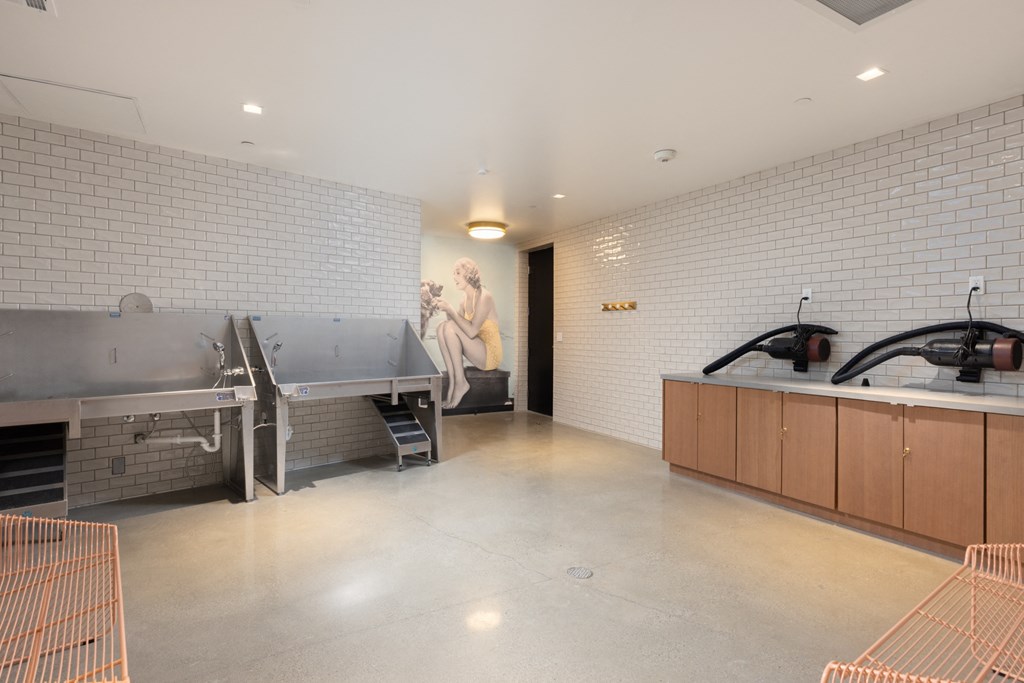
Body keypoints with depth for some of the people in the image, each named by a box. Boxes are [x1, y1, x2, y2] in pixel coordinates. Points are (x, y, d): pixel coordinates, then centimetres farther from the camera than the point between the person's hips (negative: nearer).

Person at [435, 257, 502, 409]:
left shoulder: (484, 297, -16)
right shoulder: (465, 297, 7)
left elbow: (471, 331, -26)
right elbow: (459, 325, 3)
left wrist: (451, 310, -21)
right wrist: (446, 309, -9)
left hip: (490, 356, -8)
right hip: (478, 354, 8)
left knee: (450, 326, -21)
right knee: (442, 327, -8)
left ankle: (460, 383, -14)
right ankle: (452, 383, -13)